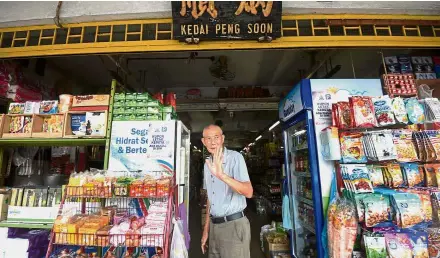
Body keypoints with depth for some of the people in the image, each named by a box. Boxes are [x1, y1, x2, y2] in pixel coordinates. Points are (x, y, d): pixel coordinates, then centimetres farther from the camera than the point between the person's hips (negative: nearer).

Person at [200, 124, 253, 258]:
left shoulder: (235, 157, -14)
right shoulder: (207, 163, 7)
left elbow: (248, 192, -26)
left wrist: (221, 175, -38)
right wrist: (206, 229, 14)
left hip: (234, 225, -6)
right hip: (214, 225, 6)